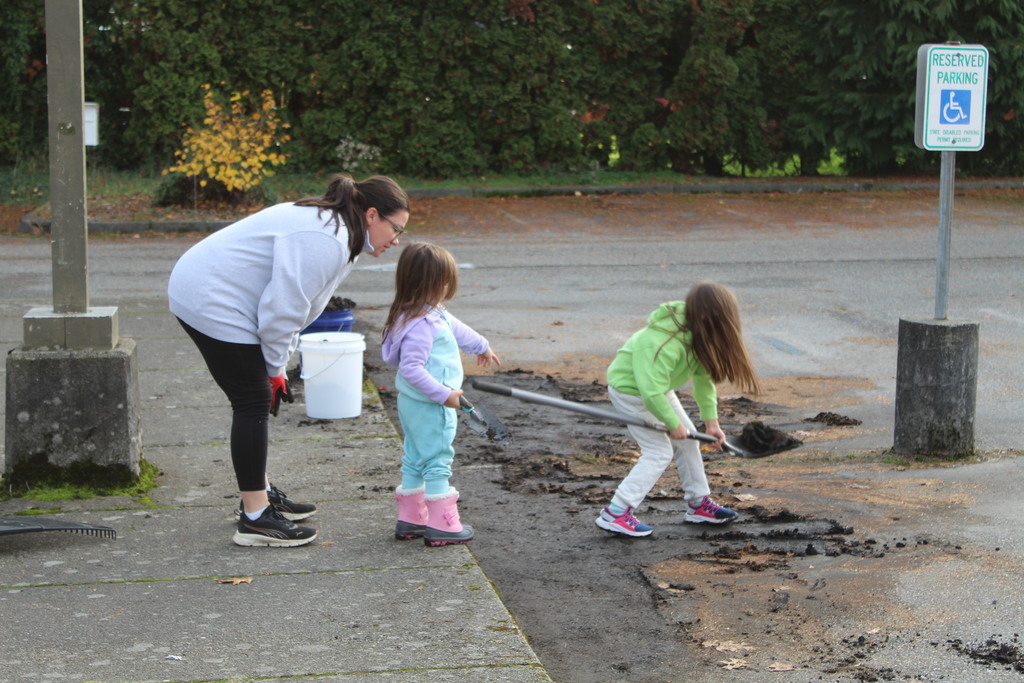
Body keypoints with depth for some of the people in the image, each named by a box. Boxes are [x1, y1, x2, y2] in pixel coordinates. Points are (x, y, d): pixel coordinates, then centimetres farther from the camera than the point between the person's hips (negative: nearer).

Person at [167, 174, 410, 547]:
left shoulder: (331, 227, 13)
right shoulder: (325, 240, -22)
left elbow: (290, 305, 17)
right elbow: (281, 310, -23)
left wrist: (276, 367, 11)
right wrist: (275, 369, -8)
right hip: (212, 302, -11)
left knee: (256, 399, 17)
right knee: (254, 401, -9)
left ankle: (260, 494, 30)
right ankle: (255, 518, -5)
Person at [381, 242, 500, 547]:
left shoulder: (434, 314, 6)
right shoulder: (421, 324, -26)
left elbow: (456, 328, 26)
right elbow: (411, 368, -29)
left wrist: (482, 346, 44)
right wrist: (444, 394, -26)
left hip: (414, 405, 10)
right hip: (429, 407, -10)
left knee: (415, 460, 17)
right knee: (437, 461, -2)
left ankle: (410, 520, 26)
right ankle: (442, 526, 5)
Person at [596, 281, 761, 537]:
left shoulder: (697, 336, -11)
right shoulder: (665, 343, -38)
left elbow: (704, 377, -3)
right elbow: (651, 391, -36)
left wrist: (710, 419, -6)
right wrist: (673, 423, -23)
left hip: (657, 387, 9)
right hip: (631, 390, -9)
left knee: (687, 441, 13)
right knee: (658, 453, -12)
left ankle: (699, 503, 25)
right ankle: (615, 513, -11)